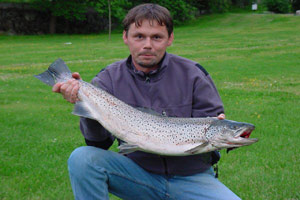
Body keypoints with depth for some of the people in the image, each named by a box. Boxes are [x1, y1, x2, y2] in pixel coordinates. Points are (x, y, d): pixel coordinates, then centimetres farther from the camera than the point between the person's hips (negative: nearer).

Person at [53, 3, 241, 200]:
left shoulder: (192, 74, -5)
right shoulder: (109, 79, -2)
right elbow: (99, 142, -9)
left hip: (190, 177, 0)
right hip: (137, 172, 1)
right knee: (82, 158, -22)